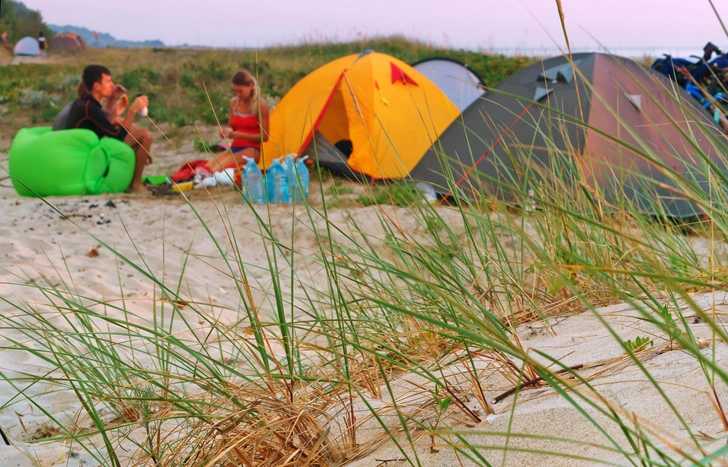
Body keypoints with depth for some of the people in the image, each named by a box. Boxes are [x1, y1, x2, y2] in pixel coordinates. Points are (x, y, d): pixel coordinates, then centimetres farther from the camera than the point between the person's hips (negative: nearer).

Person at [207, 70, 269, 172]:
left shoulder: (260, 105, -7)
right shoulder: (233, 102, 9)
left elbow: (264, 136, -6)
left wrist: (241, 135, -18)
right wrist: (226, 132, -5)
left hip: (252, 150, -6)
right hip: (234, 148, 6)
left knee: (218, 169, -30)